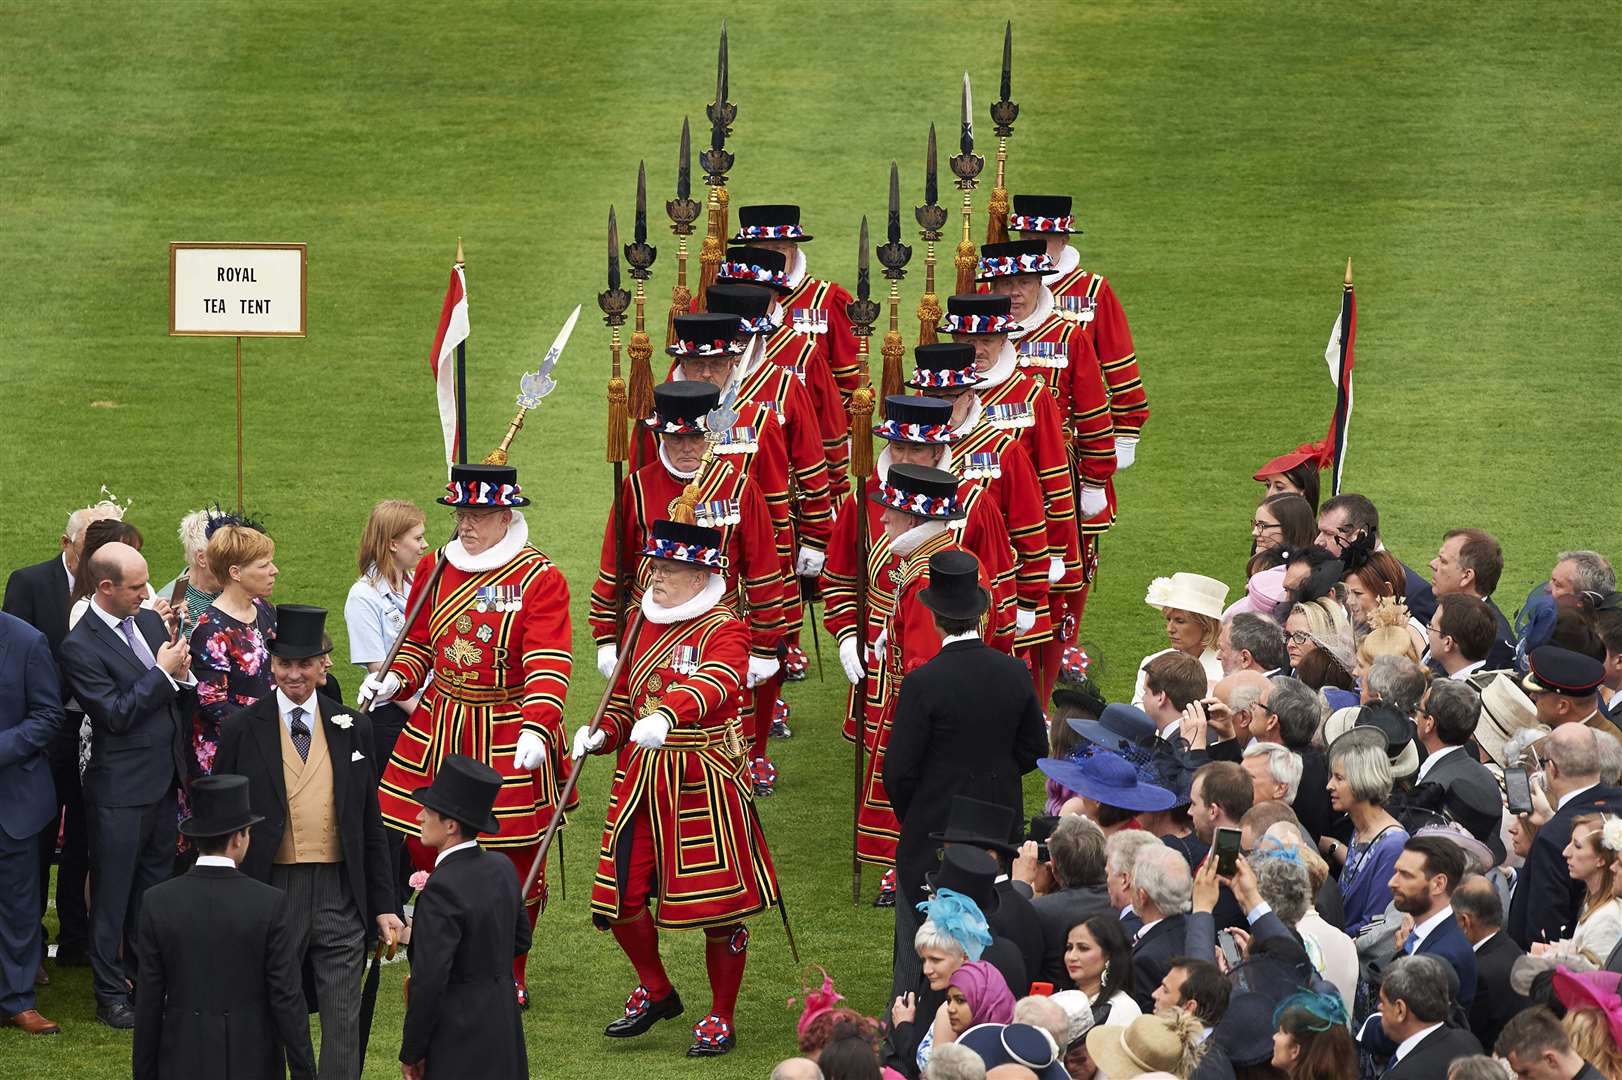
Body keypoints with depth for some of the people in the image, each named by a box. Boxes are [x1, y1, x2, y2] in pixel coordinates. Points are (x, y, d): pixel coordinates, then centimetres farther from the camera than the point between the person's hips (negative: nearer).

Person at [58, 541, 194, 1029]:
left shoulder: (150, 622, 7)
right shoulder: (80, 646, -16)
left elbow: (181, 698, 15)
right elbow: (115, 714, -20)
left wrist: (183, 674, -8)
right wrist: (163, 673, -18)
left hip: (164, 781, 7)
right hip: (120, 789, -7)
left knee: (154, 883, 15)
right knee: (113, 893, 3)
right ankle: (111, 993, 11)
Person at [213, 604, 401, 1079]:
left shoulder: (353, 729, 7)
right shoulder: (242, 730, -1)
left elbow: (370, 826, 11)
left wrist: (384, 905, 7)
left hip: (340, 892, 2)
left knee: (343, 1022, 4)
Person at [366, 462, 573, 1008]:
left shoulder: (539, 579, -10)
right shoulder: (435, 569, 6)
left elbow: (549, 666, -18)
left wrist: (535, 729, -32)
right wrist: (393, 681, -6)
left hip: (508, 736, -4)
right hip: (437, 728, 4)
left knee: (516, 861, 4)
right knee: (425, 846, 4)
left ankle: (510, 975, 24)